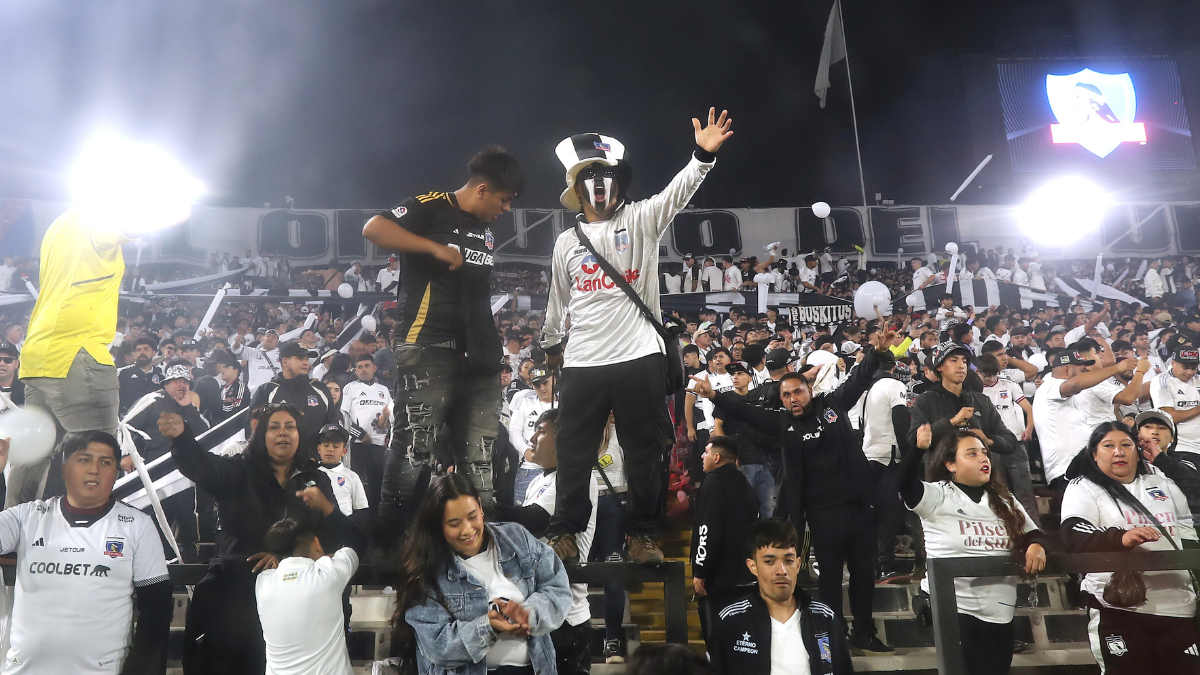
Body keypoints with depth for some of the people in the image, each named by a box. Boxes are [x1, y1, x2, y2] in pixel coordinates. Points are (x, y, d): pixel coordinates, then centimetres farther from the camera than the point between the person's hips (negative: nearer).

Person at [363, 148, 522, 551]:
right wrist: (436, 247, -20)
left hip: (477, 353, 8)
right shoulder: (432, 207, -4)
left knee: (479, 452, 9)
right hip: (429, 347, -8)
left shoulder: (488, 230, 20)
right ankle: (390, 539, 2)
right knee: (415, 444, -9)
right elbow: (373, 229, -17)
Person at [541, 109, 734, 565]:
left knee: (645, 451, 5)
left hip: (639, 357, -2)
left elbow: (675, 194, -15)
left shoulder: (640, 221, 4)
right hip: (583, 363, 3)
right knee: (575, 451, 8)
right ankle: (565, 532, 20)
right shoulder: (567, 242, 14)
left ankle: (643, 534, 17)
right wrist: (550, 342, 33)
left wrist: (703, 155, -31)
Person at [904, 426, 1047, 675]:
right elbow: (906, 485, -25)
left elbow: (1033, 533, 15)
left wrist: (1037, 547, -10)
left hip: (1000, 611, 6)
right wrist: (919, 448, -41)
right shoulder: (937, 496, -7)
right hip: (952, 608, -6)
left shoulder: (1004, 500, 12)